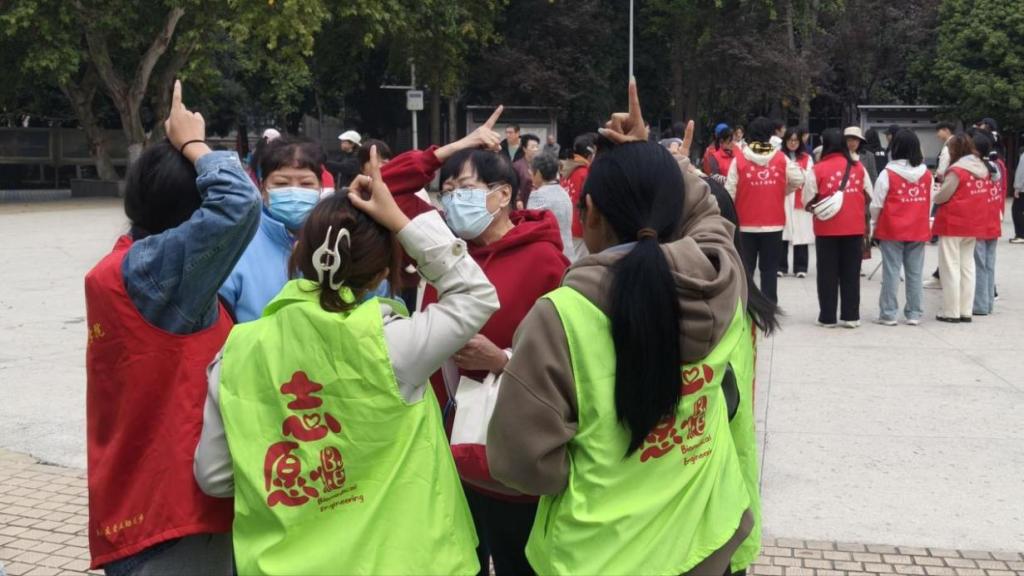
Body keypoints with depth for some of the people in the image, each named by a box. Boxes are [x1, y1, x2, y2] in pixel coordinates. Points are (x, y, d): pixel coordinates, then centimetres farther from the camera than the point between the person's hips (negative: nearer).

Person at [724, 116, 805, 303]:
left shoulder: (739, 159, -8)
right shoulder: (781, 159, -3)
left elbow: (730, 191, -8)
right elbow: (798, 180, 0)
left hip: (746, 223, -1)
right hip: (773, 223, 1)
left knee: (745, 268, 8)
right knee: (770, 269, 8)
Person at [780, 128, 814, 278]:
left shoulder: (807, 158, 11)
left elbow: (810, 178, 5)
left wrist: (801, 173, -11)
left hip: (801, 201, 1)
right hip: (782, 200, -1)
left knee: (801, 233, -1)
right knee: (781, 234, -5)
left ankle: (800, 268, 4)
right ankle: (780, 267, 3)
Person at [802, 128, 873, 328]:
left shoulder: (818, 169, -7)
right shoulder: (858, 167, 2)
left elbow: (808, 201, -5)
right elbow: (868, 197, 7)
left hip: (827, 229, -2)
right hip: (855, 227, 2)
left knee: (827, 274, 6)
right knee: (851, 273, 9)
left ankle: (828, 317, 8)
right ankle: (851, 316, 12)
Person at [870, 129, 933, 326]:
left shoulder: (888, 174, -11)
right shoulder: (926, 174, 1)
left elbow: (876, 204, -7)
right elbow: (930, 203, 8)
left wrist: (874, 224, 9)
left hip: (892, 230, -3)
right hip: (919, 230, 4)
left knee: (891, 272, 1)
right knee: (915, 273, 9)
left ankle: (888, 314, 4)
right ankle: (914, 314, 13)